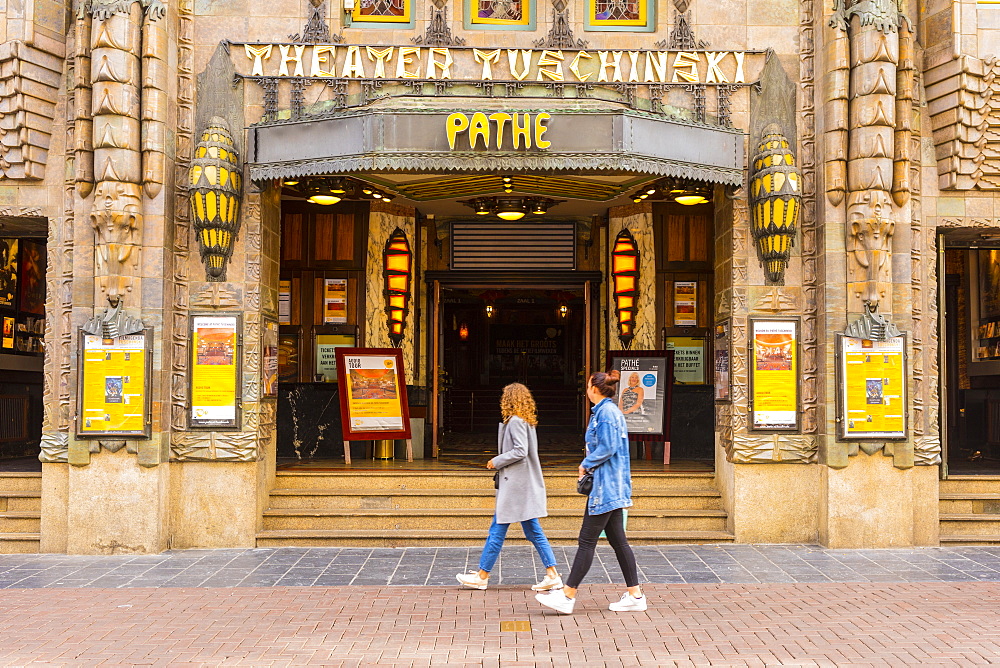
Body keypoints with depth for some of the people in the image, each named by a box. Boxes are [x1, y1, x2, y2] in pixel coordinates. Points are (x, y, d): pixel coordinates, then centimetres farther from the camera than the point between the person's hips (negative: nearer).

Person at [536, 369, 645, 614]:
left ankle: (567, 597, -2)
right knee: (618, 541, 10)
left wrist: (586, 465, -9)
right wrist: (589, 466, 9)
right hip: (612, 486, 10)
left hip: (605, 486, -10)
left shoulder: (605, 412, -14)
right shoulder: (611, 410, 16)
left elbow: (607, 448, -22)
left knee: (587, 541, -6)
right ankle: (635, 595, 12)